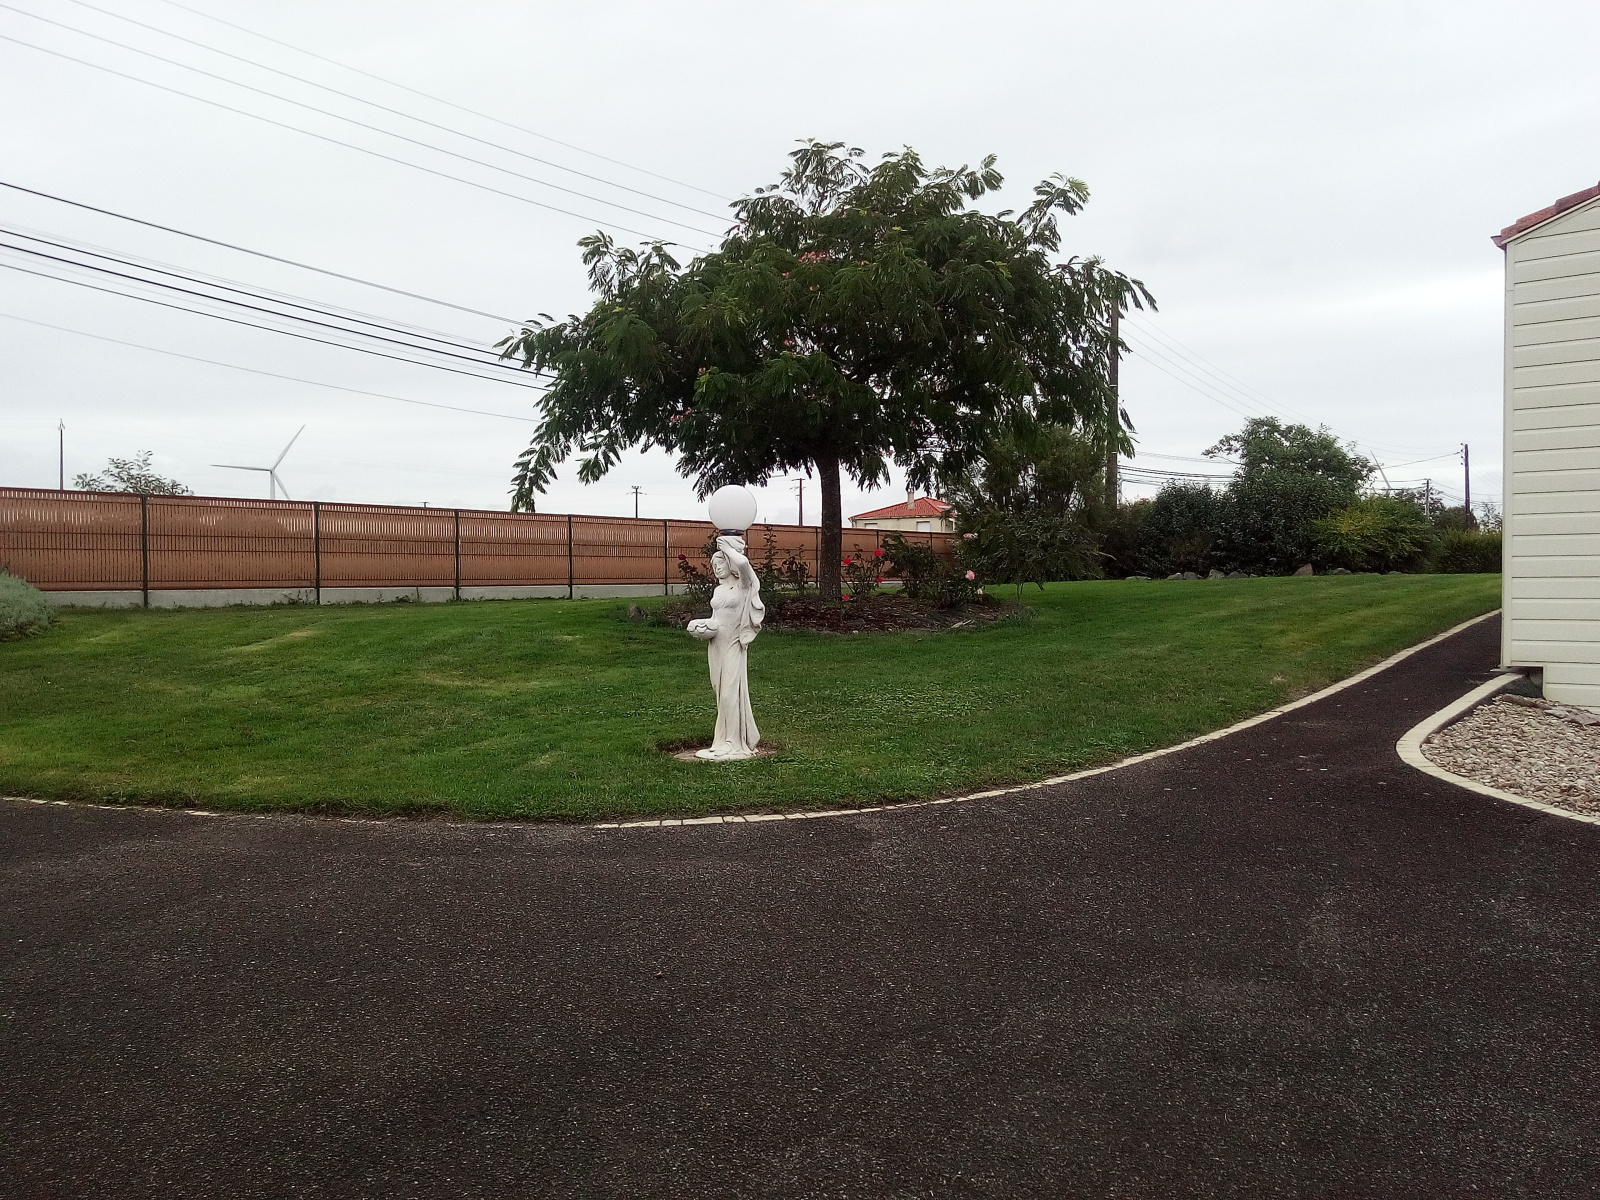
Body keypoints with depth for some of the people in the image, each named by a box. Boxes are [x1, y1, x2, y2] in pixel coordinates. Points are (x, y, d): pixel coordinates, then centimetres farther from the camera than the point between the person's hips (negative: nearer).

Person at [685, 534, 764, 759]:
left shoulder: (743, 585, -5)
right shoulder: (718, 590, 16)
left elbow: (743, 563, -25)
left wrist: (728, 548, -10)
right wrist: (703, 628, 3)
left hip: (733, 645, -7)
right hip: (716, 646, 7)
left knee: (731, 691, -8)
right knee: (722, 691, 9)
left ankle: (734, 743, -2)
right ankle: (727, 740, 19)